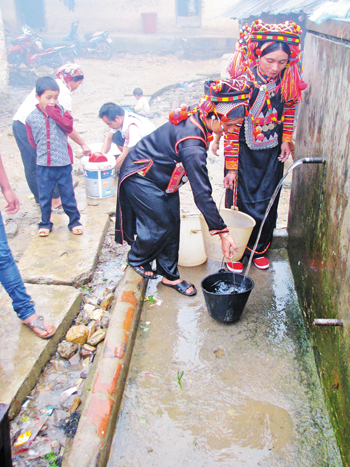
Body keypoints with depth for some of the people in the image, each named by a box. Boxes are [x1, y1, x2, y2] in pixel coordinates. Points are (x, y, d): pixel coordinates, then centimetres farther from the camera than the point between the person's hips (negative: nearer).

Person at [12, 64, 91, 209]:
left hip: (17, 123, 9)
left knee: (31, 166, 16)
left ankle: (39, 198, 28)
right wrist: (83, 144, -8)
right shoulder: (63, 92, -10)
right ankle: (54, 198, 14)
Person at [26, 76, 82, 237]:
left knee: (68, 194, 8)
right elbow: (32, 140, 9)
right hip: (43, 165, 1)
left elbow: (69, 127, -15)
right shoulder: (32, 117, -2)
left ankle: (74, 221, 23)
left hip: (63, 163, 0)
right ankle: (45, 223, 25)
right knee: (44, 196, 10)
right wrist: (43, 151, 6)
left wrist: (54, 113, -18)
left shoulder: (60, 111, -1)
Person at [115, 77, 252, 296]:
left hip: (162, 176, 9)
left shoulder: (195, 119, -11)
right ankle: (137, 259, 23)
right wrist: (223, 232, -34)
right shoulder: (192, 145, -37)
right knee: (162, 224, -6)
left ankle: (170, 275, 17)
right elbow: (202, 194, -37)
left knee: (172, 223, 5)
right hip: (140, 176, -9)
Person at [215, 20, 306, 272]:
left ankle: (260, 249, 30)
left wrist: (286, 139, 2)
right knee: (240, 201, 2)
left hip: (272, 153, 4)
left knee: (267, 202, 9)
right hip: (244, 152, -3)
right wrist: (231, 167, -15)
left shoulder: (288, 80, -9)